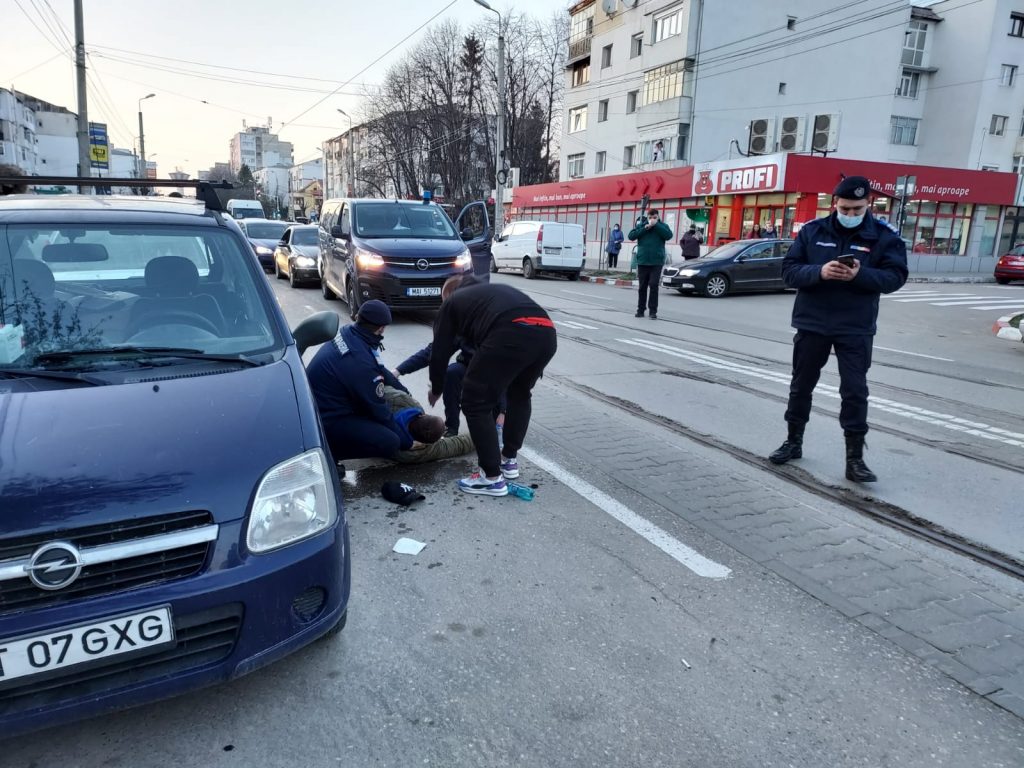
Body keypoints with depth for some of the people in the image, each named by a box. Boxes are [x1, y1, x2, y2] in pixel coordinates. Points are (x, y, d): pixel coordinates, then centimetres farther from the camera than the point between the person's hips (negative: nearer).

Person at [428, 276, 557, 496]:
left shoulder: (452, 302, 26)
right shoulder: (495, 290, 42)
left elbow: (440, 352, 26)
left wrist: (436, 390, 43)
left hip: (511, 335, -6)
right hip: (546, 333, 7)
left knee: (476, 403, 9)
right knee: (519, 394, 31)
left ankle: (492, 478, 11)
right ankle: (509, 460, 37)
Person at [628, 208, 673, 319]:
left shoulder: (662, 225, 5)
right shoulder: (641, 224, 7)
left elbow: (669, 235, -13)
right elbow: (631, 236, -3)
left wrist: (656, 225, -14)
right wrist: (644, 228, -11)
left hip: (656, 262, -2)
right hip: (642, 261, 2)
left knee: (654, 286, -7)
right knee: (642, 287, 7)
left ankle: (653, 311, -3)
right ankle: (640, 309, 15)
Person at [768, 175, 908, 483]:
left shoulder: (884, 236, -1)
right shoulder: (812, 231, 1)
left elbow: (895, 276, -6)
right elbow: (789, 270, -3)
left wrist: (860, 275, -24)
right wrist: (819, 272, -22)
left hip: (856, 329, -1)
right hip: (812, 323, 2)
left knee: (855, 392, -1)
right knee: (801, 385, 12)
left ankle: (855, 458, 7)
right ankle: (793, 442, 28)